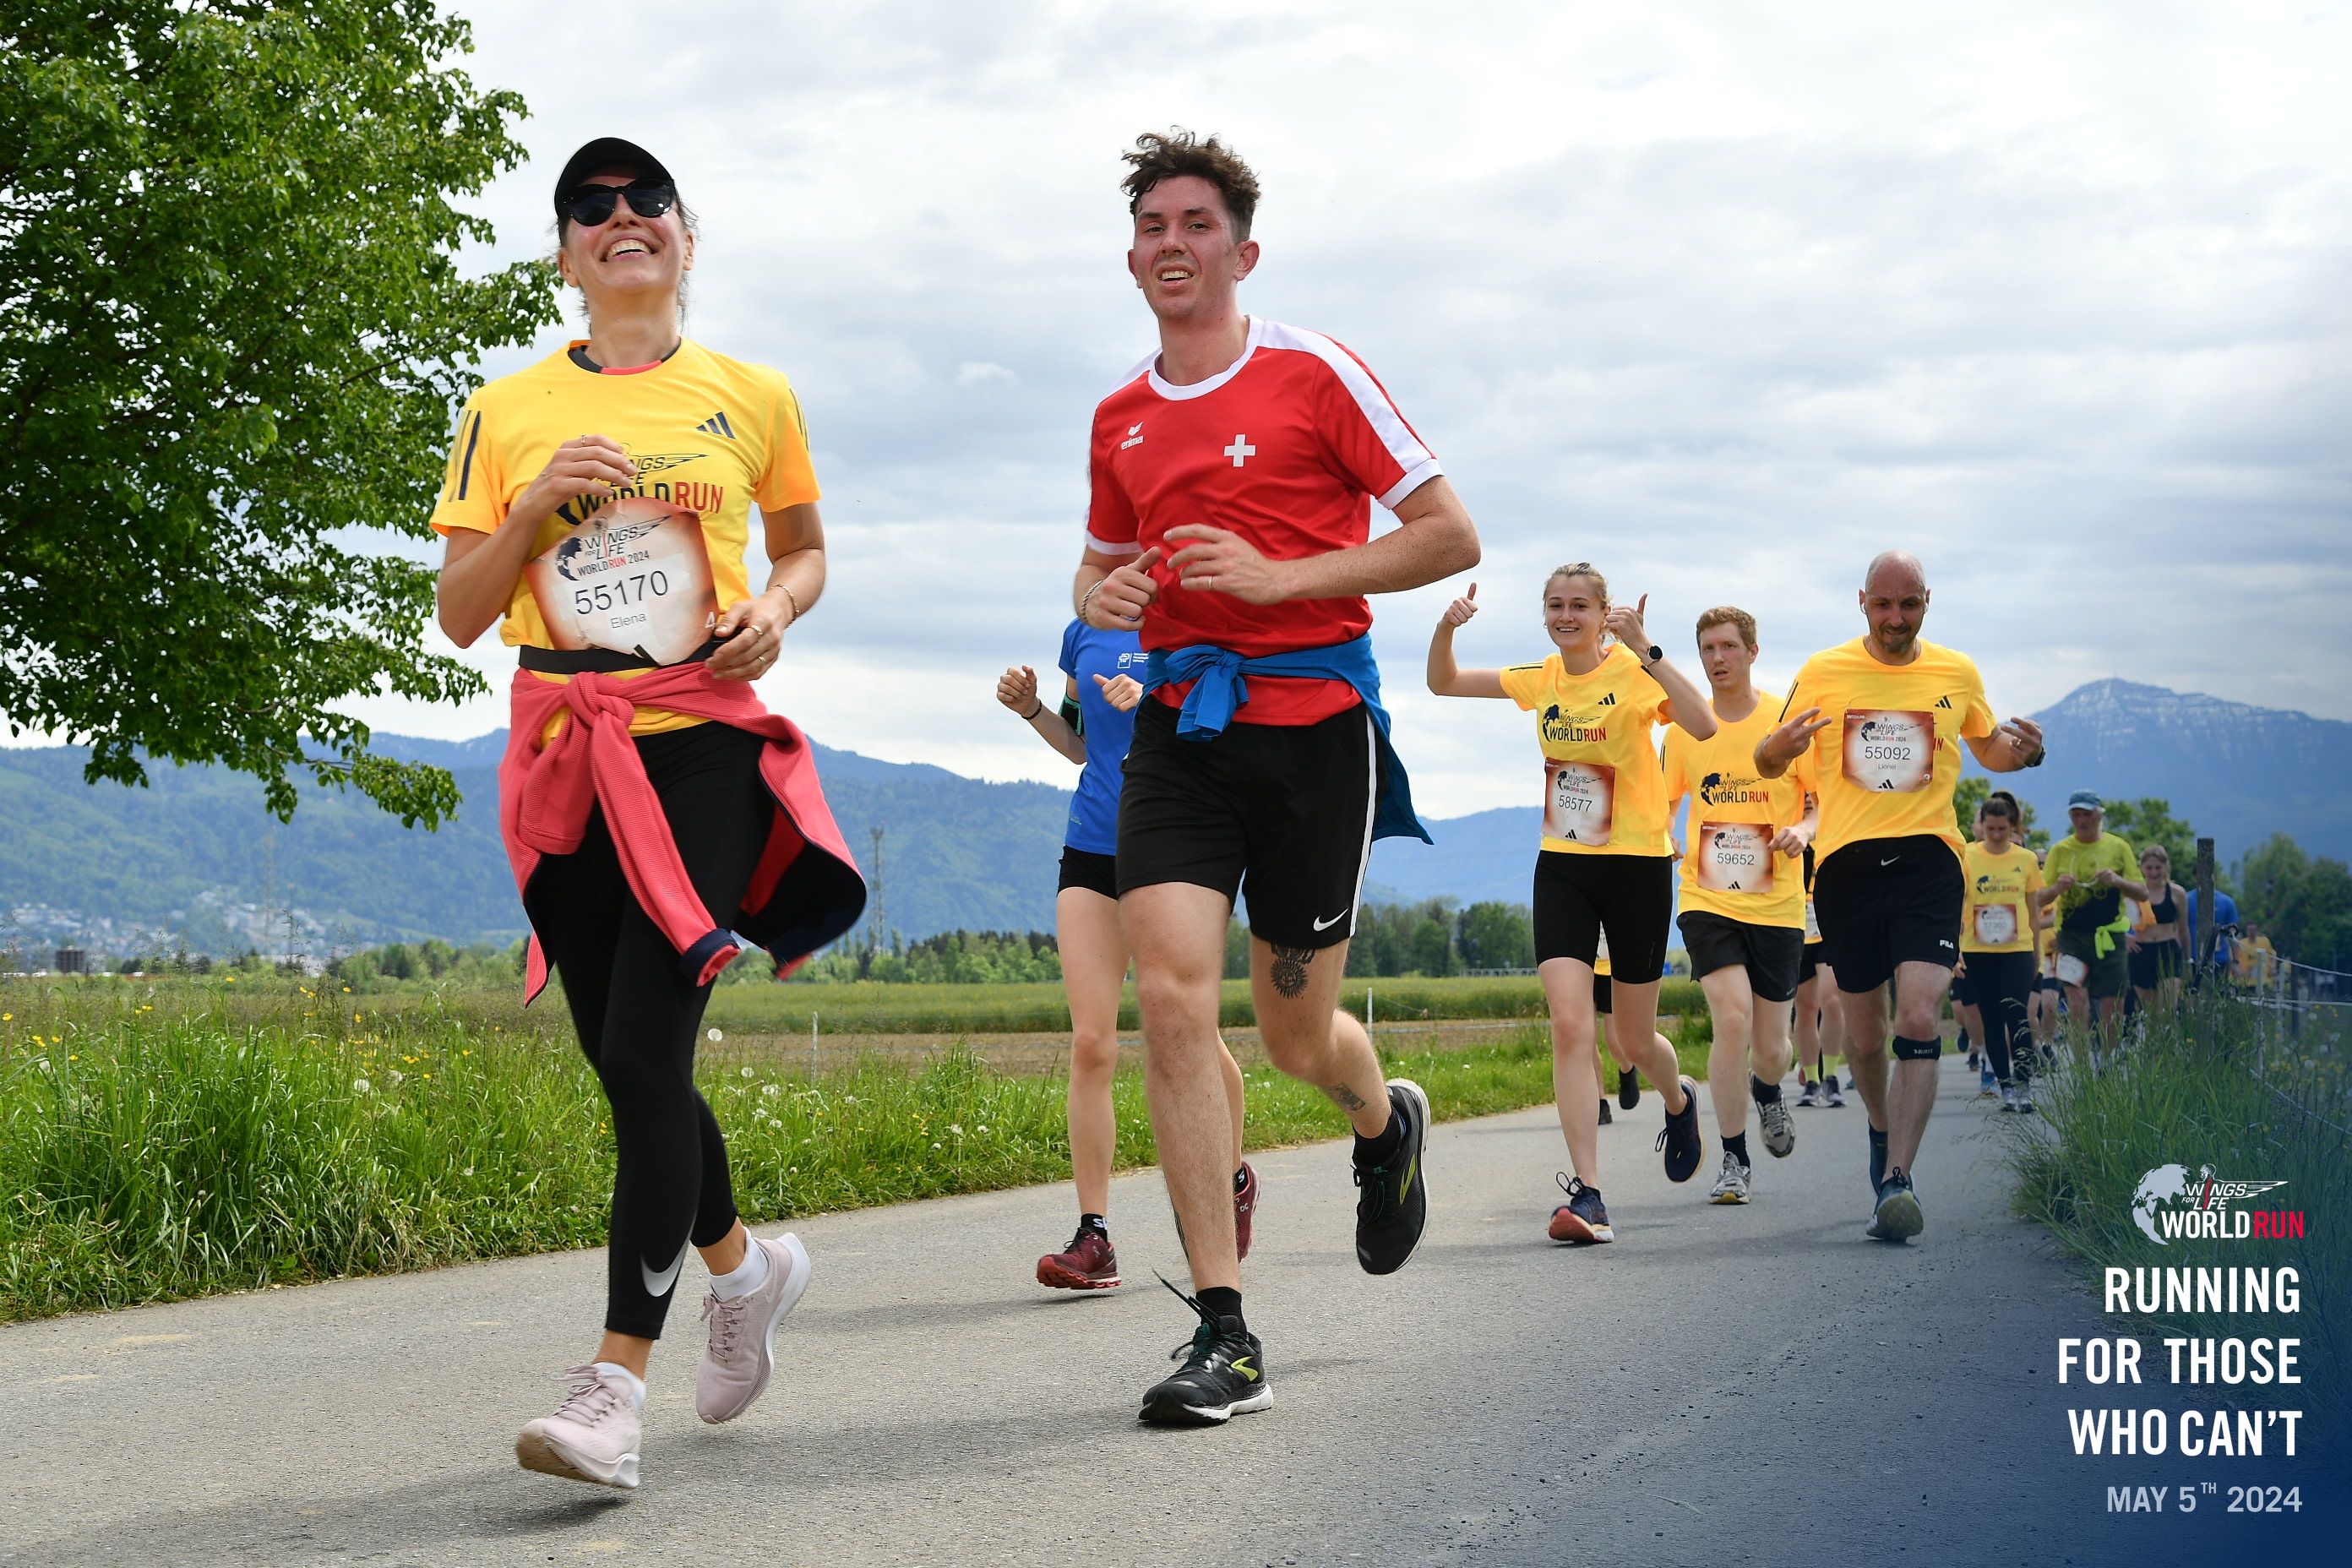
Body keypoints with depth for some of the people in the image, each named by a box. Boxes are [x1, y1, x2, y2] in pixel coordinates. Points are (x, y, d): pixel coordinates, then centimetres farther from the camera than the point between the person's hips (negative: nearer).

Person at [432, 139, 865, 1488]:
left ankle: (617, 1387, -17)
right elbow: (460, 617, 6)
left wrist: (776, 607, -2)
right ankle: (743, 1262, 38)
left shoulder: (752, 399, 7)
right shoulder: (508, 414, 8)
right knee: (625, 1063, 10)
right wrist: (535, 504, -9)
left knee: (645, 1048, -16)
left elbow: (806, 551, 20)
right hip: (566, 758, 3)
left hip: (701, 742, -3)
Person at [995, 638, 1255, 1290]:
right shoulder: (1083, 633, 11)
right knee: (1090, 1043, -8)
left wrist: (1154, 700, -26)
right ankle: (1094, 1238, -8)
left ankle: (1235, 1178, 33)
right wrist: (1031, 709, 5)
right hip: (1093, 850, 4)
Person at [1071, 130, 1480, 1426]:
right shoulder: (1121, 419, 13)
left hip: (1314, 723, -4)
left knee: (1296, 1037, 4)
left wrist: (1281, 575, -15)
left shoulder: (1315, 373, -3)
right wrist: (1099, 595, 3)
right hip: (1178, 724, 4)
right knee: (1170, 998, -15)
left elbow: (1450, 535, -5)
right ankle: (1224, 1338, -11)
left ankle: (1387, 1125, 44)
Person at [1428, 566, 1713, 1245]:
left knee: (1635, 1041, 10)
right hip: (1562, 867, 3)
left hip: (1637, 866, -3)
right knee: (1569, 1026, -14)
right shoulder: (1541, 681, 4)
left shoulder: (1634, 674, -11)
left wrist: (1645, 650, -36)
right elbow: (1444, 682, 12)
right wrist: (1446, 628, -8)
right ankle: (1587, 1195, -16)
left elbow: (1703, 726, -30)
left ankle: (1680, 1101, 46)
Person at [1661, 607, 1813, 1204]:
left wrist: (1804, 830, -18)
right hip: (1707, 900, 0)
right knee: (1732, 1018, -19)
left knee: (1771, 1047, 6)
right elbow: (1665, 802, 18)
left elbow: (1825, 800, 3)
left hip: (1778, 903, 0)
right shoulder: (1685, 728, 4)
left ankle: (1767, 1091, 45)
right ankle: (1734, 1161, -6)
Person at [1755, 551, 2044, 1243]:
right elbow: (1768, 763, 12)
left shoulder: (1957, 673, 8)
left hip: (1928, 858, -1)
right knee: (1864, 1034, 7)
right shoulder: (1823, 672, 5)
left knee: (1919, 1018, -18)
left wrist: (2023, 752, -1)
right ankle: (1883, 1132, 37)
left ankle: (1896, 1178, -21)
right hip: (1846, 863, 1)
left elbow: (1989, 748, 24)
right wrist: (1780, 745, -13)